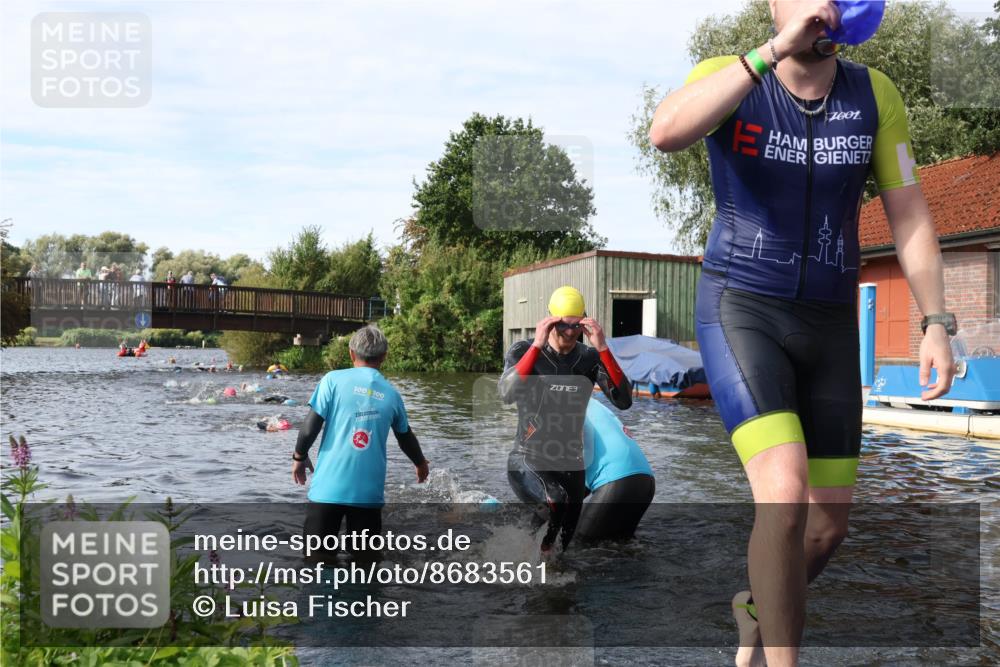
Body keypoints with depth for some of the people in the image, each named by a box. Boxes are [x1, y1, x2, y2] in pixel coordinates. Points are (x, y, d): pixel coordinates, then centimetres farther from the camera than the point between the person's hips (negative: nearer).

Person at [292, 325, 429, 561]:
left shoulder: (333, 380, -2)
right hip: (369, 491, 2)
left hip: (329, 487, -2)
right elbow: (406, 438, 23)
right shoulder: (391, 394, 8)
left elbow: (310, 428, -7)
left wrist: (299, 457, 13)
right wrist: (421, 464, 42)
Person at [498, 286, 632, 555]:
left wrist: (602, 348, -24)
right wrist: (537, 345, -29)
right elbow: (507, 394, -25)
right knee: (557, 503, -33)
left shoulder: (591, 358, -2)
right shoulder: (523, 350, -7)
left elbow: (623, 401, -15)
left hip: (571, 465, 4)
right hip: (527, 461, -3)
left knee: (565, 544, 12)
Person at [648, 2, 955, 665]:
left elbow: (911, 216, 5)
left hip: (829, 321, 4)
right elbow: (666, 133, -32)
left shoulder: (875, 94, 1)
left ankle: (758, 610, 39)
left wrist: (936, 324, -2)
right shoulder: (730, 76, -8)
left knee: (830, 520, 8)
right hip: (740, 309, -4)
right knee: (784, 495, -23)